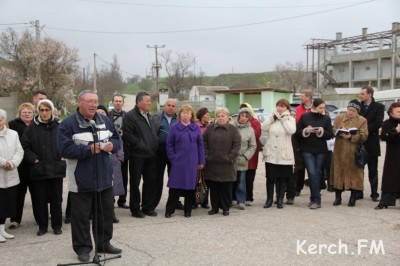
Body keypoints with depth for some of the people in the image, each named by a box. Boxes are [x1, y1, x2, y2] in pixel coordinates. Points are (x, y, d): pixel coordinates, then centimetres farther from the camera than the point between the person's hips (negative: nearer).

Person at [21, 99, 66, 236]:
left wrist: (63, 157, -1)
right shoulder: (32, 127, 1)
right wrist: (33, 159, -8)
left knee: (56, 198, 7)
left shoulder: (59, 126, 2)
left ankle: (57, 225, 20)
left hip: (56, 168, 0)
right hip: (38, 169, 0)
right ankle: (42, 226, 19)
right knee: (40, 199, 6)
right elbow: (25, 146, 2)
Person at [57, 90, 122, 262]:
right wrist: (88, 150, -23)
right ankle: (83, 247, 17)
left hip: (104, 178, 6)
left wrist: (112, 145, -8)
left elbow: (116, 139, 15)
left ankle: (104, 243, 30)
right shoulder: (68, 124, -11)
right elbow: (64, 149, -19)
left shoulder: (105, 122, 7)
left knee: (106, 212, 15)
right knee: (81, 215, 3)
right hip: (81, 180, -5)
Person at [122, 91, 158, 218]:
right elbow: (128, 135, -18)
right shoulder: (130, 116, -9)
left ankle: (148, 207, 22)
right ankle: (135, 209, 13)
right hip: (137, 155, -7)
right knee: (135, 182, 3)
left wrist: (155, 145, 13)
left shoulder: (149, 117, 18)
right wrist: (140, 145, -17)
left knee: (151, 181, 10)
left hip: (151, 154, 8)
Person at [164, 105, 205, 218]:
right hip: (178, 162, -1)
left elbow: (200, 145, 6)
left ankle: (188, 210, 18)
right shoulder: (174, 127, 1)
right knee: (175, 187, 0)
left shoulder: (196, 128, 4)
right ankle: (169, 210, 10)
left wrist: (201, 161, 2)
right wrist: (173, 158, -4)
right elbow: (169, 144, 3)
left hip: (192, 162, 2)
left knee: (190, 186, 7)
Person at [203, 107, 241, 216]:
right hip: (212, 163, 2)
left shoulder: (233, 130, 1)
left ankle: (225, 208, 15)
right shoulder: (210, 128, 7)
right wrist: (206, 155, -1)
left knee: (226, 187, 4)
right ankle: (214, 207, 18)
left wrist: (231, 157, -9)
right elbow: (204, 142, 8)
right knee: (213, 187, 7)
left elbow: (236, 145, -3)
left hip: (227, 165, -2)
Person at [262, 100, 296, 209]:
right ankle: (269, 199, 16)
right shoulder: (271, 118, 11)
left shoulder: (290, 119, 4)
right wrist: (273, 116, -6)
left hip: (284, 155, -1)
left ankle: (280, 199, 16)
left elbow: (291, 130, -16)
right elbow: (264, 128, -7)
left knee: (283, 178, 6)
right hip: (271, 153, 2)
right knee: (270, 178, 5)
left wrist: (284, 118, -10)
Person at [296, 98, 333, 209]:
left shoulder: (326, 118, 5)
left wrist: (322, 132, -16)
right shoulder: (305, 117, 2)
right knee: (312, 173, -12)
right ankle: (316, 200, -8)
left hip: (320, 150, 2)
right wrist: (305, 131, -16)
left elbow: (330, 135, 3)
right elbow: (297, 132, 3)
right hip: (307, 150, -2)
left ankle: (314, 199, 16)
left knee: (317, 174, 6)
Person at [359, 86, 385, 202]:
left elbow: (378, 123, -12)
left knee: (373, 170, 4)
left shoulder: (379, 107, -1)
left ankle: (374, 193, 10)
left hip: (371, 142, -3)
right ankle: (359, 192, 14)